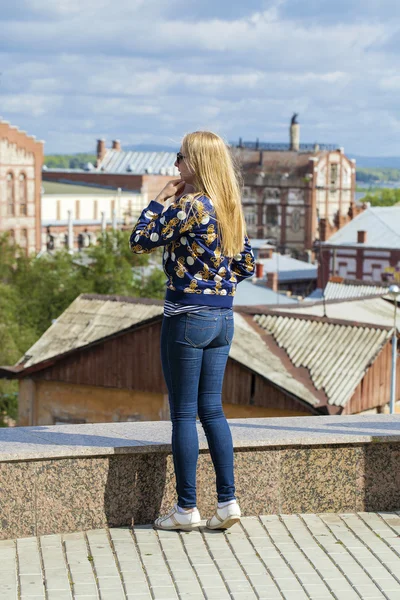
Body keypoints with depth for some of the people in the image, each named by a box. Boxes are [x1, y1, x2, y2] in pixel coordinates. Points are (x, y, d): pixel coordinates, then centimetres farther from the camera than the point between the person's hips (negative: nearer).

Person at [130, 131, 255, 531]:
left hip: (187, 318, -7)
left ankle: (186, 509, 7)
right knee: (212, 409, 13)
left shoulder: (189, 206, -15)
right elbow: (246, 266, 16)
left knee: (183, 413, 1)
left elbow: (139, 242, -10)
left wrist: (161, 199, -1)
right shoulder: (231, 209, 9)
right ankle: (228, 501, 12)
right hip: (222, 318, 8)